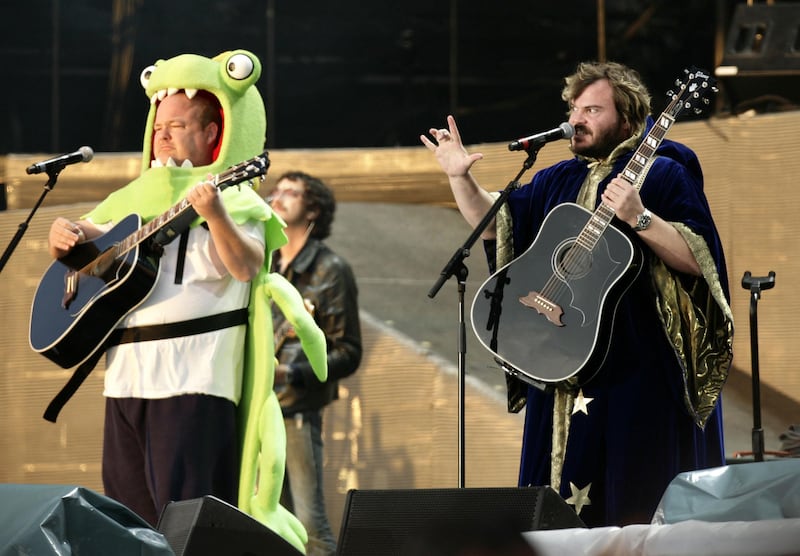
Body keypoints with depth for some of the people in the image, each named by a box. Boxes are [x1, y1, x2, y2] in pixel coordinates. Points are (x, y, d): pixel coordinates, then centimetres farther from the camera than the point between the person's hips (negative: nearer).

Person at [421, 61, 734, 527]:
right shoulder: (559, 181, 15)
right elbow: (493, 223, 21)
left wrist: (640, 219, -26)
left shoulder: (663, 174, -5)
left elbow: (699, 260, -15)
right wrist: (460, 177, 6)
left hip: (638, 375, -7)